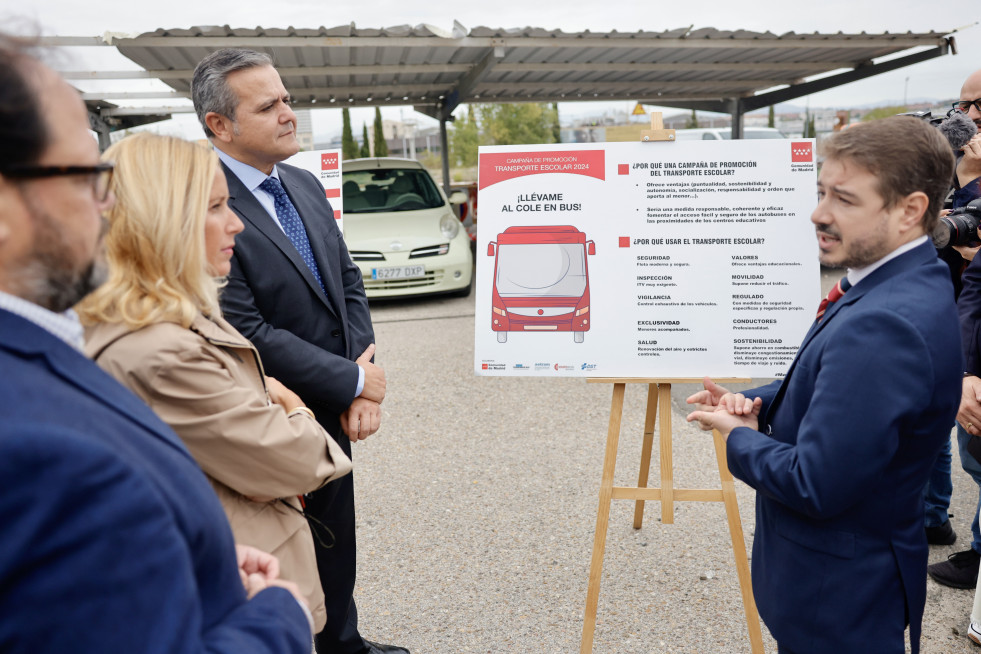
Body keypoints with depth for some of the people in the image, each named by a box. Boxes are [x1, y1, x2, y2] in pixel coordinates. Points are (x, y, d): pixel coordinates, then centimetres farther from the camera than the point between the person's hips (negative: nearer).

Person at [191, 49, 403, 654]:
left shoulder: (304, 184, 5)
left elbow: (347, 280, 8)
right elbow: (246, 331, -25)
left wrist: (365, 371, -7)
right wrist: (355, 381, -17)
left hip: (334, 412, 8)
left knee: (337, 543, 24)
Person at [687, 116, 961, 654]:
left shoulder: (884, 325, -32)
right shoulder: (909, 284, 1)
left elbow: (816, 487, -30)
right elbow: (827, 386, 14)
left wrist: (738, 437, -13)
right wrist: (755, 404, -3)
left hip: (839, 596, -9)